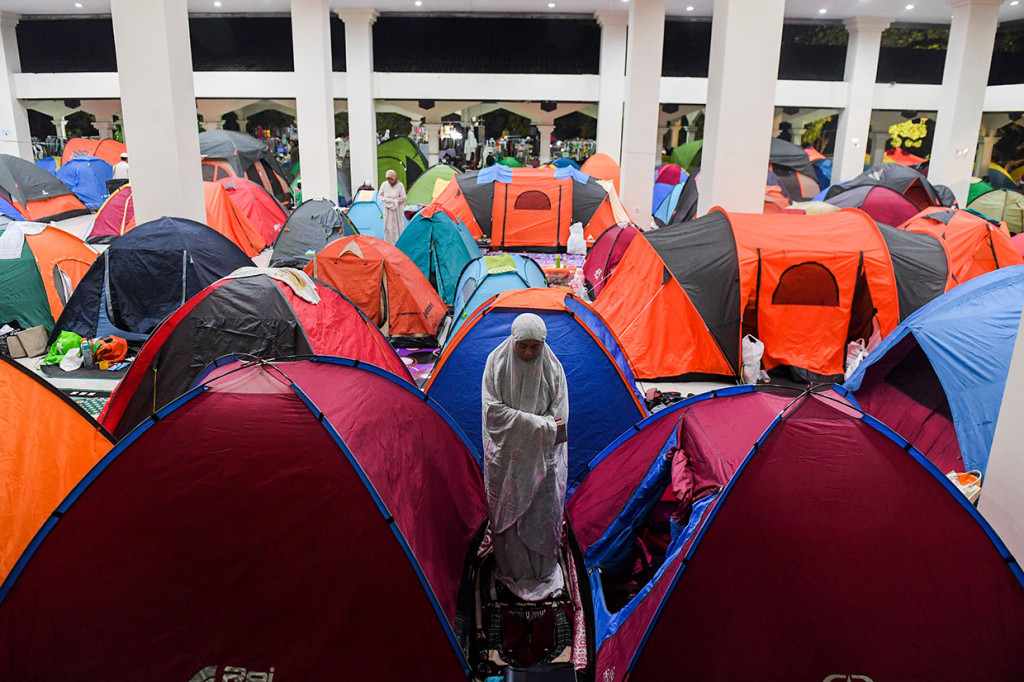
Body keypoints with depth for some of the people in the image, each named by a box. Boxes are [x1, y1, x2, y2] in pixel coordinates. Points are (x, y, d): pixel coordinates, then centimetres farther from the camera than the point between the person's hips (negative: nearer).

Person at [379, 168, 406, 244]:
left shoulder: (400, 185, -11)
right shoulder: (384, 184, -3)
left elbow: (403, 198, -9)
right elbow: (380, 195, 5)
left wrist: (394, 201, -15)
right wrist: (387, 201, -11)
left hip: (397, 209, -3)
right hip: (387, 209, 3)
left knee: (398, 225, 0)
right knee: (388, 225, 6)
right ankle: (388, 243, 16)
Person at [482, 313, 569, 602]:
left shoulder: (553, 367, -8)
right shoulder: (496, 362, -11)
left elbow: (558, 417, -6)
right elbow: (493, 410, -15)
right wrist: (538, 425, -20)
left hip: (542, 457, 1)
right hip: (506, 456, 0)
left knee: (543, 511, 4)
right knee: (508, 510, 9)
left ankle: (544, 570, 26)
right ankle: (513, 569, 29)